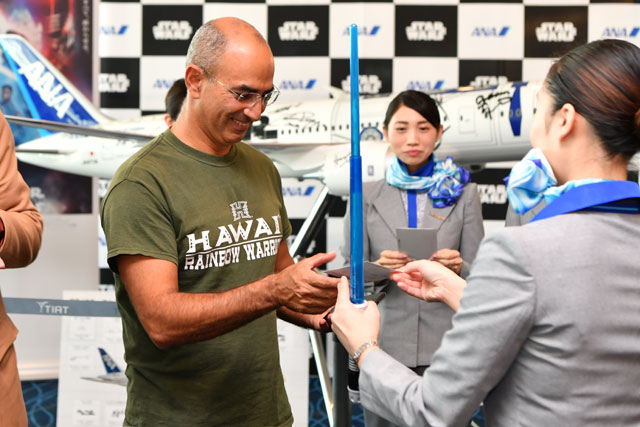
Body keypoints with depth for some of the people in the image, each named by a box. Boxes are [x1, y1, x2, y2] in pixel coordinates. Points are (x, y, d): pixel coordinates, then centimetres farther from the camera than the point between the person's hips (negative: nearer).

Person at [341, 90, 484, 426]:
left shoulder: (462, 193, 5)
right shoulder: (366, 196, 5)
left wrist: (458, 268, -16)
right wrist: (378, 269, -16)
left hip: (446, 348, 0)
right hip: (384, 346, 0)